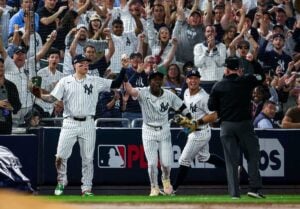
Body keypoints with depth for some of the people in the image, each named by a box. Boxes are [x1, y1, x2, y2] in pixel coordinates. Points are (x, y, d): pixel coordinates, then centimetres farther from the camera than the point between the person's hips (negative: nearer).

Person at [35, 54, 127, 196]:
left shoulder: (95, 82, 6)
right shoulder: (65, 81, 3)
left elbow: (116, 84, 4)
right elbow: (52, 98, -3)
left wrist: (124, 69, -11)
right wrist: (40, 96, -22)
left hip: (87, 124, 1)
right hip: (70, 124, -1)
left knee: (88, 158, 3)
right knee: (60, 156, -4)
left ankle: (86, 188, 12)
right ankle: (61, 182, 18)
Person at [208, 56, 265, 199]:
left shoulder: (218, 86, -1)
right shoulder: (246, 81, -4)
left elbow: (211, 107, 2)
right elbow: (261, 76, 15)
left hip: (226, 125, 1)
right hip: (244, 123, -1)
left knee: (231, 160, 5)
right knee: (252, 156, 9)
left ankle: (234, 192, 1)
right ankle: (255, 188, -2)